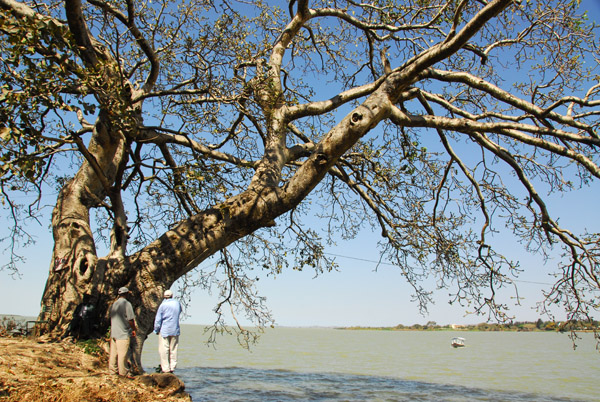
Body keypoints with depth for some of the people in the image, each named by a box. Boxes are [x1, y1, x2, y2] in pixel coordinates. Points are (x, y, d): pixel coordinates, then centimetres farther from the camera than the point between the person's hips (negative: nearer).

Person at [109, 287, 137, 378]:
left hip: (113, 333, 8)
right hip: (123, 333, -8)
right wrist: (134, 329, -1)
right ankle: (123, 372, 3)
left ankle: (112, 370, 23)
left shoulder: (114, 304, 10)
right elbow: (130, 319, -15)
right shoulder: (127, 304, -13)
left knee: (113, 352, 14)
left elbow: (111, 318, 18)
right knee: (122, 353, -2)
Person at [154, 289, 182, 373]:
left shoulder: (163, 305, -8)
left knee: (164, 350, 1)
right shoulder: (177, 303, 4)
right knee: (173, 349, 9)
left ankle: (165, 368, 1)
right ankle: (172, 367, 12)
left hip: (164, 330, -4)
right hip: (175, 331, 4)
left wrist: (156, 330, 4)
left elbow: (158, 319, -6)